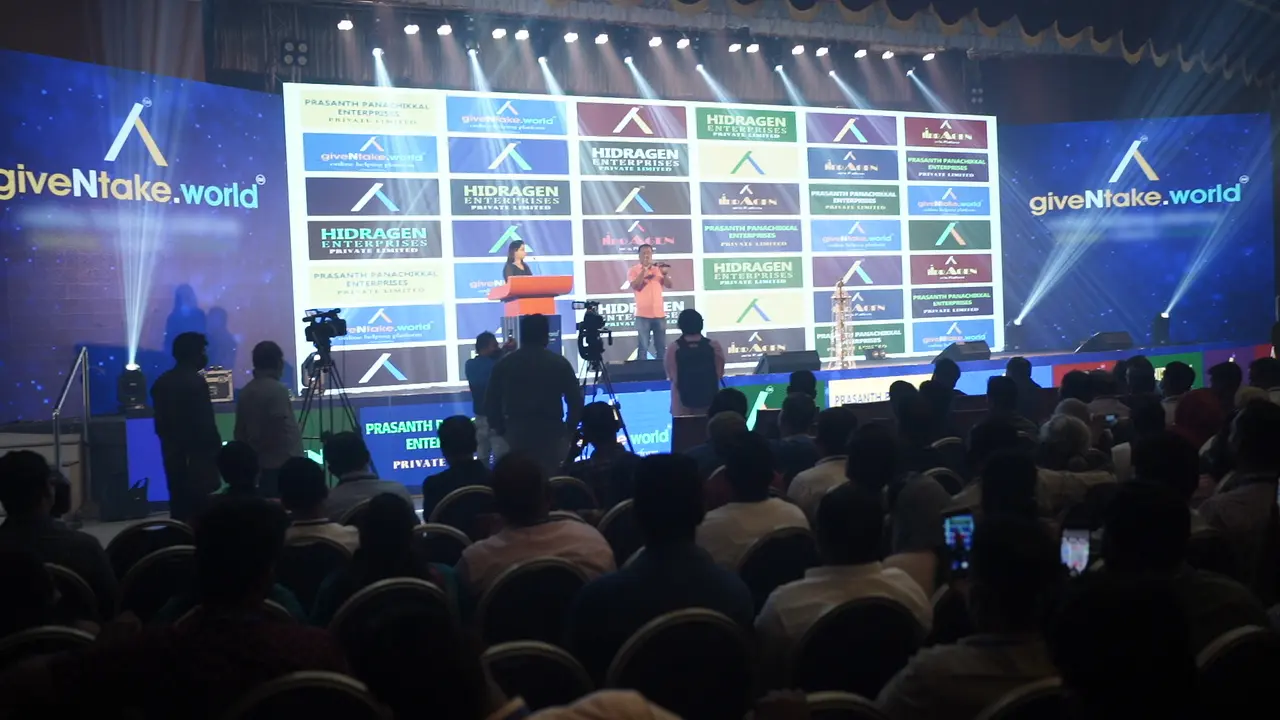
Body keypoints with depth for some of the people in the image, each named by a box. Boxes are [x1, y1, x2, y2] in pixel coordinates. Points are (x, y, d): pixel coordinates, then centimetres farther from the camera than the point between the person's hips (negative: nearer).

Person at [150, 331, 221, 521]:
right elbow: (205, 423, -16)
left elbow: (160, 422, 14)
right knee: (200, 507, -4)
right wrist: (216, 449, -5)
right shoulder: (196, 381, -14)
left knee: (179, 505, 11)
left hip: (173, 455, 8)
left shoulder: (161, 382, 10)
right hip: (197, 456, -8)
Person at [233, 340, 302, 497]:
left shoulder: (245, 392, 8)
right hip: (282, 463, -8)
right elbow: (286, 430, -19)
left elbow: (240, 431, 12)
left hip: (258, 463, 8)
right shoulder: (277, 389, -14)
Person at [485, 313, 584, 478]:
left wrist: (501, 430, 14)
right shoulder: (559, 363, -1)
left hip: (516, 434, 1)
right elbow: (575, 402, -4)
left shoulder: (504, 364, 2)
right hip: (552, 434, -1)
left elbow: (491, 402, 3)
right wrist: (569, 429, 9)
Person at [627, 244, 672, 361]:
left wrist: (665, 273, -13)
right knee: (643, 347, -4)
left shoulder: (658, 269, 13)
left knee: (661, 347, 7)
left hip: (659, 314, 4)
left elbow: (669, 285, 5)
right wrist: (644, 270, -17)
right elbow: (635, 286, -14)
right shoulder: (634, 270, 1)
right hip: (643, 314, -4)